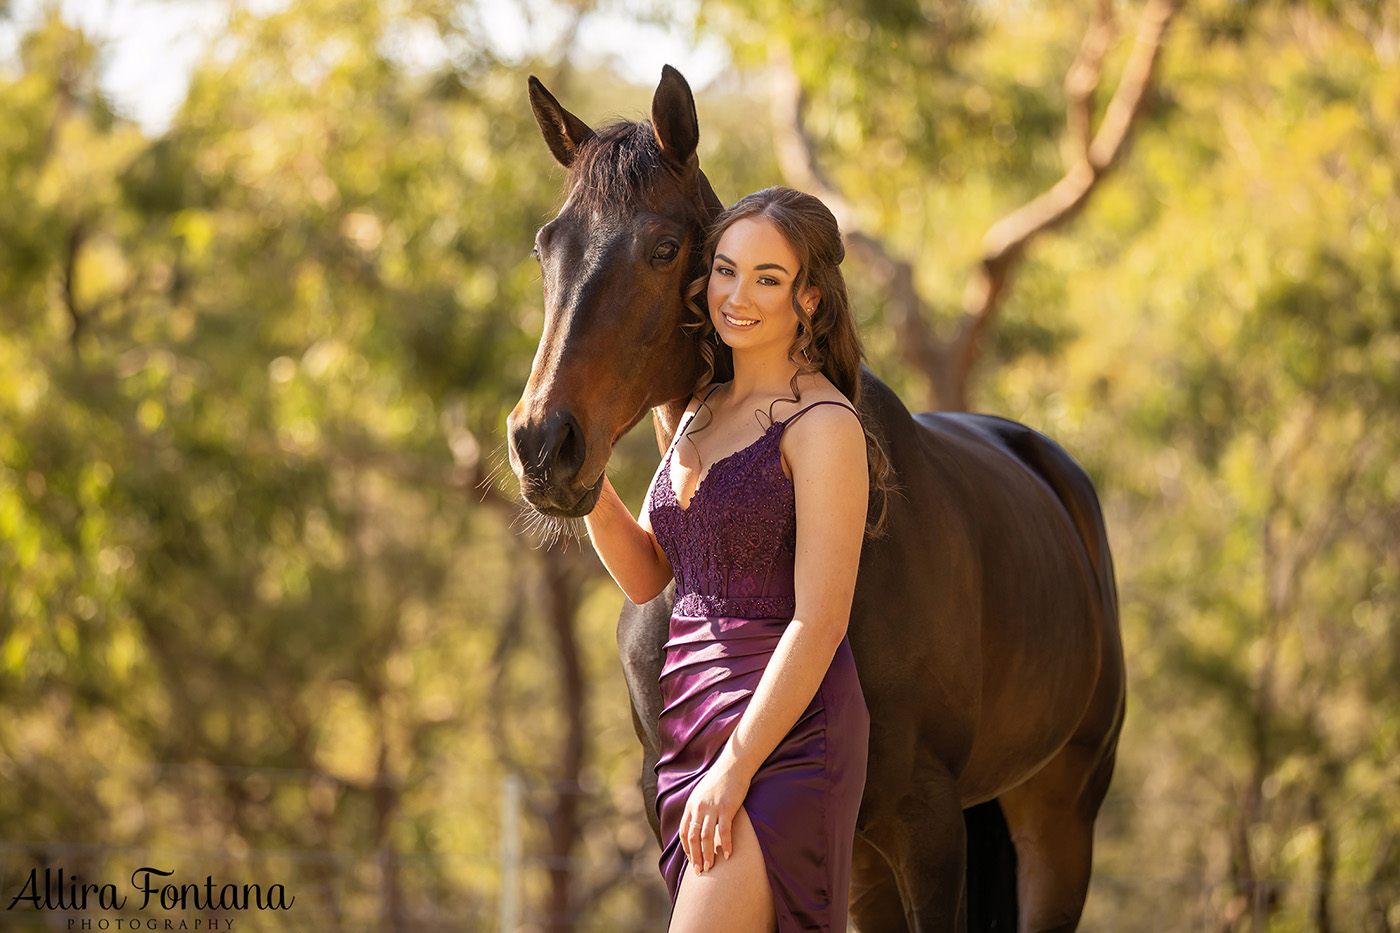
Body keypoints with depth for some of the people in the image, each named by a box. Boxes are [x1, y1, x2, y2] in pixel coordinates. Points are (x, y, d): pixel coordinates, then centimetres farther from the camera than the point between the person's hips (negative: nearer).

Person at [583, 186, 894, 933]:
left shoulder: (822, 425, -11)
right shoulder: (705, 410, 15)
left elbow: (819, 623, -17)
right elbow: (646, 576, 16)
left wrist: (735, 767, -19)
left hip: (784, 731, -8)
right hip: (695, 722, 8)